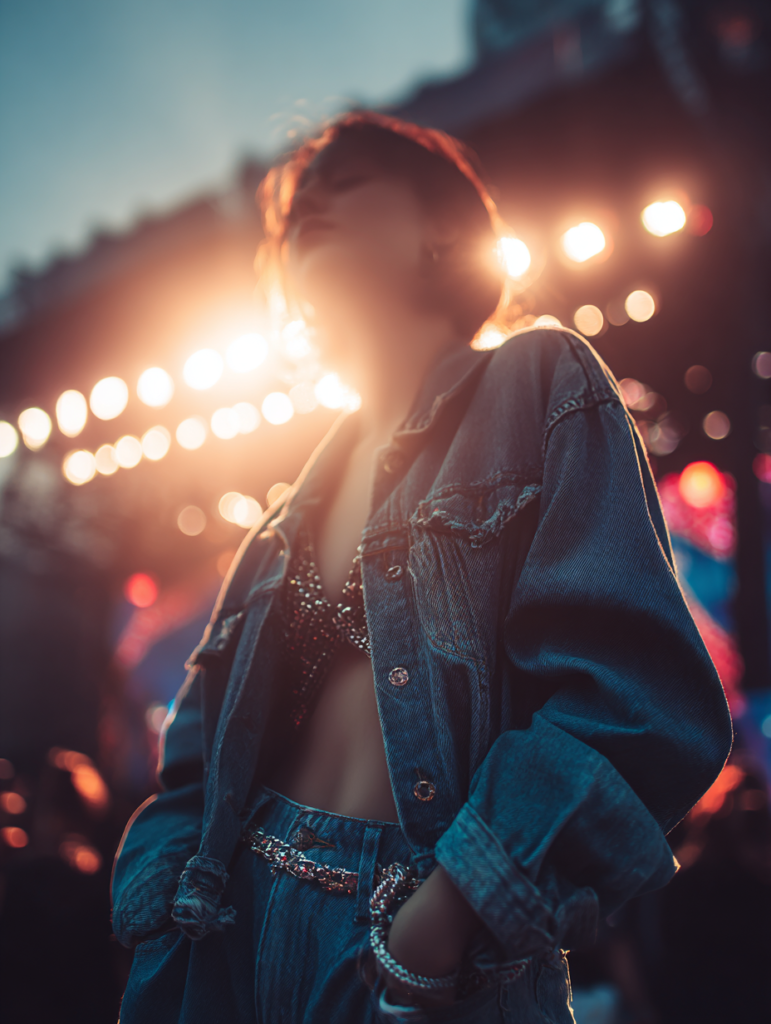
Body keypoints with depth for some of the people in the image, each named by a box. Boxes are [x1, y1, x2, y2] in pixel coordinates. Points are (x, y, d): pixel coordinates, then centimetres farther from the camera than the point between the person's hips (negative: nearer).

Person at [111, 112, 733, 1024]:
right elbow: (202, 741, 12)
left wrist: (422, 947, -20)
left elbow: (633, 700, -17)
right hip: (236, 929, 6)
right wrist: (163, 943, -1)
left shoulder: (539, 387, -6)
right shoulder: (299, 498, 12)